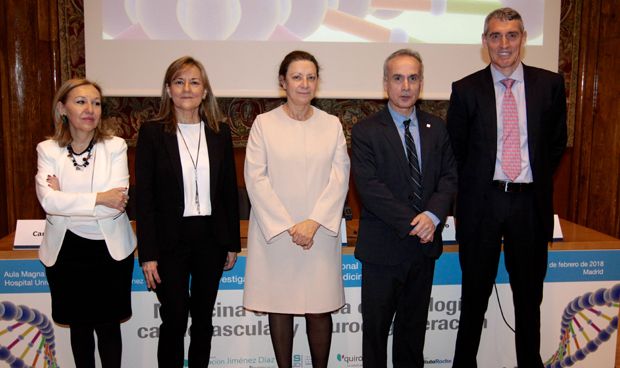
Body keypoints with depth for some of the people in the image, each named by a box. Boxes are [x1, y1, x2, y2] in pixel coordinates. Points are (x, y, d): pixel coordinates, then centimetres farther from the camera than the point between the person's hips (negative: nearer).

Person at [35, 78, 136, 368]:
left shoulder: (115, 146, -6)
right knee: (79, 325, 17)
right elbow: (48, 201, -16)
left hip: (110, 249, -1)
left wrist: (65, 200, -13)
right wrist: (99, 198, -19)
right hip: (66, 251, 2)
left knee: (108, 325, 10)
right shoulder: (47, 149, -2)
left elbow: (117, 203, -16)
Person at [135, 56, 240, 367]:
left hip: (210, 237, 3)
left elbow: (229, 190, 7)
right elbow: (144, 197, -6)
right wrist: (148, 253, -9)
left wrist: (232, 243, 6)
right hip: (170, 239, -2)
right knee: (174, 321, 4)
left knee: (203, 319, 15)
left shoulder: (220, 132, 3)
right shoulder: (152, 132, -4)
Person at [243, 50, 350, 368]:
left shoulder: (332, 124, 6)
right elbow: (256, 178, -4)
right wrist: (287, 227, -10)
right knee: (279, 308, 8)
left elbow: (339, 178, 0)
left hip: (320, 232, 1)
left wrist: (313, 223, -11)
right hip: (274, 232, 0)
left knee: (319, 311, 4)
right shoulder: (264, 123, 1)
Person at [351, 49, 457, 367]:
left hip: (425, 245, 4)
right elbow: (370, 187, -15)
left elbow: (450, 176, 2)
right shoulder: (366, 131, -7)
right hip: (383, 246, -4)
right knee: (376, 327, 10)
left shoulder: (437, 128, 7)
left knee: (414, 325, 19)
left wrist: (433, 215, -16)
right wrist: (412, 223, -19)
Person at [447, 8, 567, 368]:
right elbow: (455, 148, 5)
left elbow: (557, 141, 11)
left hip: (530, 202, 2)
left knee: (529, 292, 15)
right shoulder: (466, 90, -3)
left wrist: (538, 179, 8)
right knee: (476, 291, 11)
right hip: (482, 202, -1)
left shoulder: (550, 84, 2)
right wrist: (478, 182, 5)